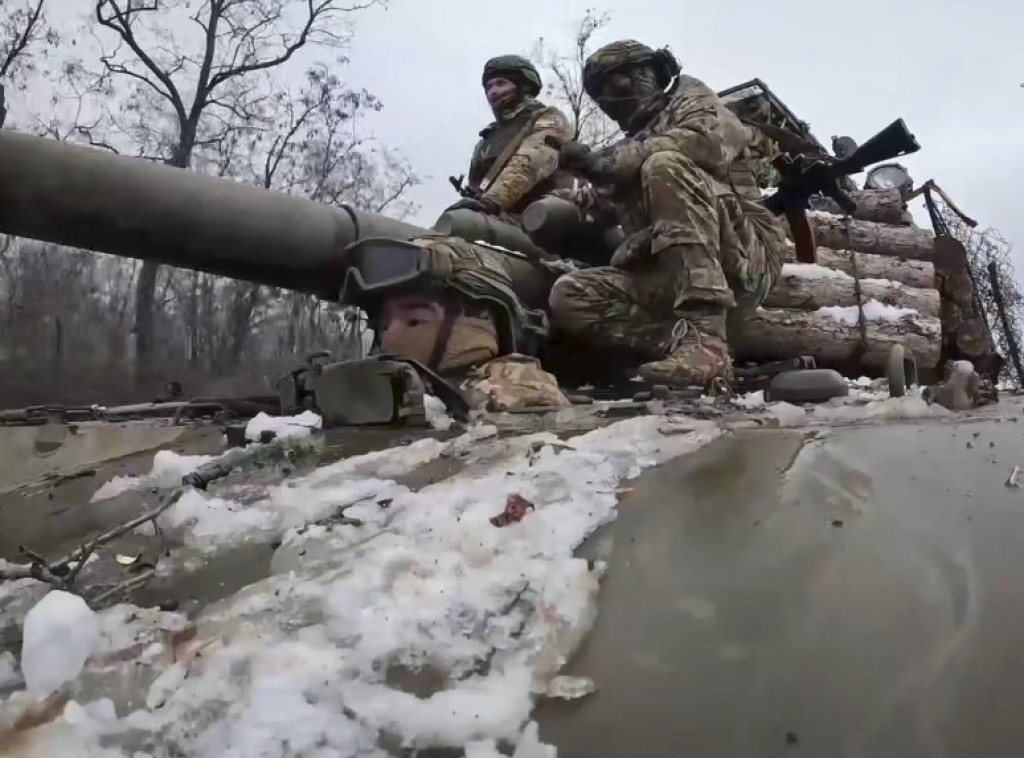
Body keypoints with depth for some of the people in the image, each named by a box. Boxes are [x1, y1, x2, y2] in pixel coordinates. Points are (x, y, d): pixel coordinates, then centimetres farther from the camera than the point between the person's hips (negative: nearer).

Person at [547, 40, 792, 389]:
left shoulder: (690, 99, 13)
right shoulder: (636, 141, 32)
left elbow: (707, 140, -12)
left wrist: (608, 160, -11)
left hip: (742, 258, -5)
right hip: (668, 277, 6)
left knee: (665, 165, -29)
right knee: (569, 297, -13)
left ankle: (705, 338, -37)